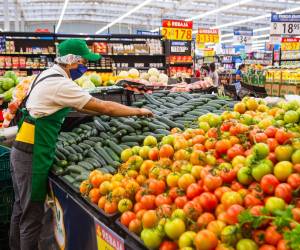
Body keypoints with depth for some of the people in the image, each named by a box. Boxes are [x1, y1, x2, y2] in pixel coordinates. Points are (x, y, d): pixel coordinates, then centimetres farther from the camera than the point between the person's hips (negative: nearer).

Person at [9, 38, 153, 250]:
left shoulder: (49, 75, 10)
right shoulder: (60, 84, -19)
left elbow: (79, 106, 16)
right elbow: (105, 107, -18)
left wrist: (105, 111, 12)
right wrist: (139, 111, -7)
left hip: (22, 151, 10)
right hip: (32, 155, -10)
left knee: (21, 209, 20)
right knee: (32, 215, 2)